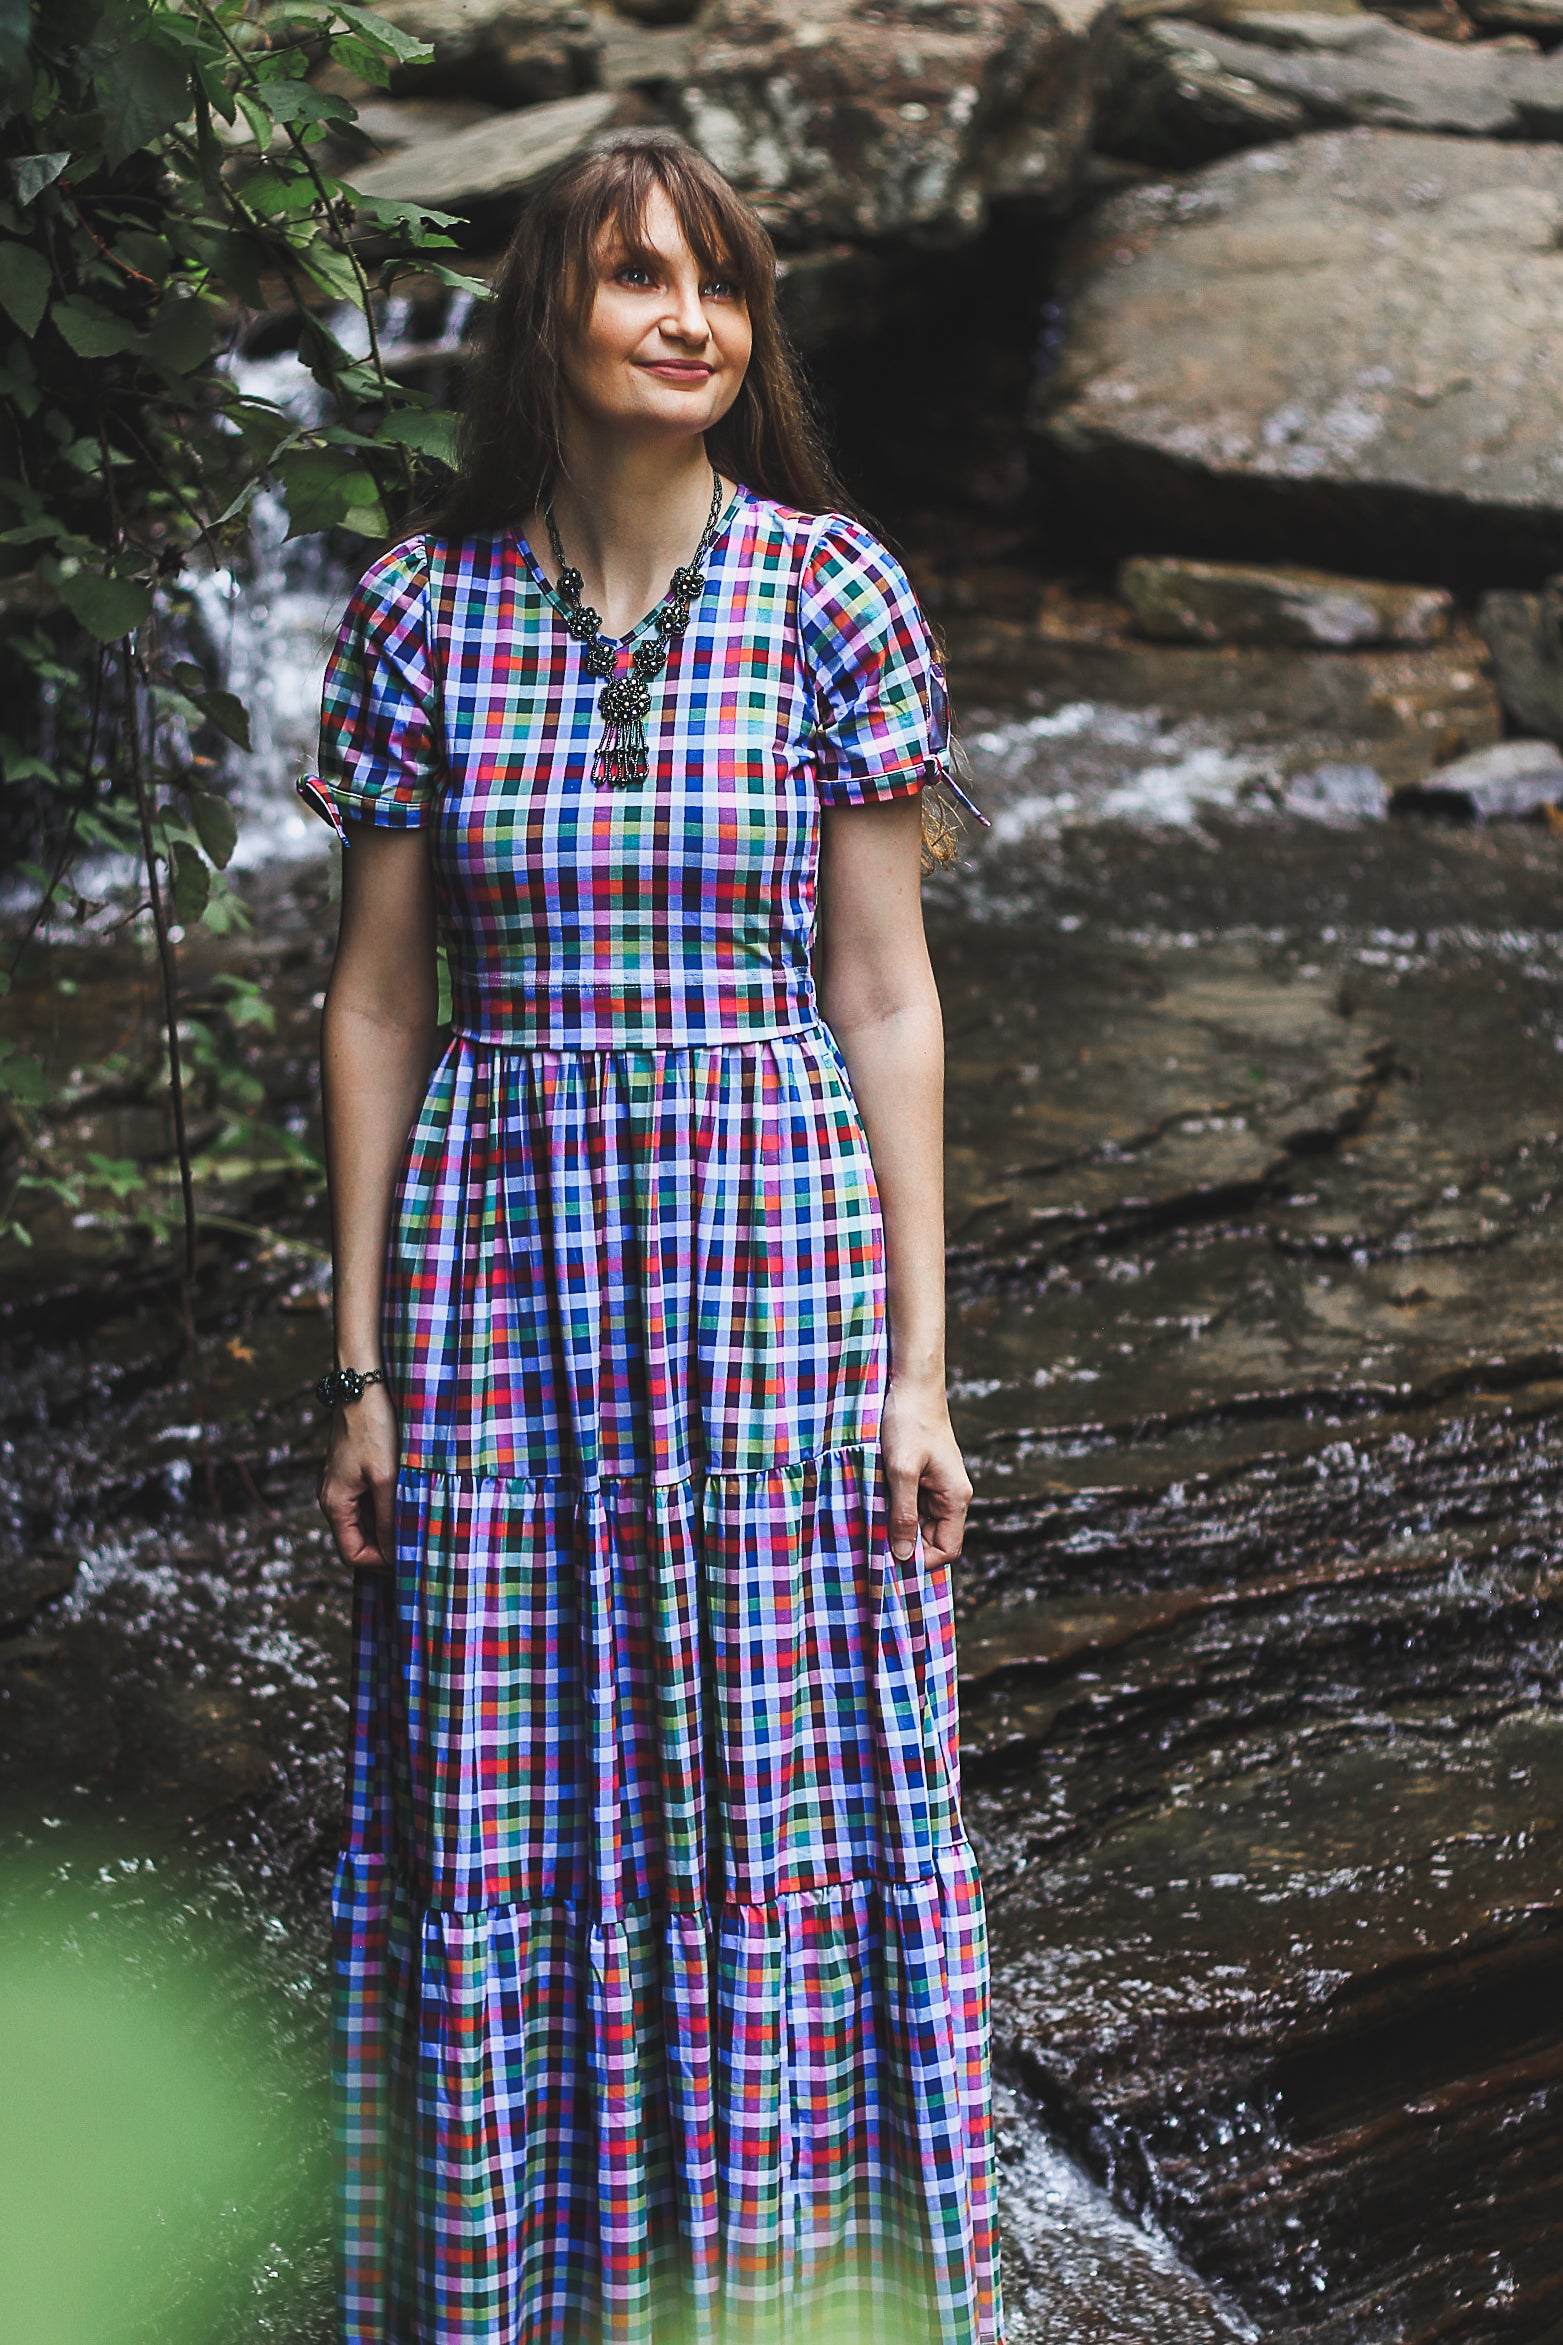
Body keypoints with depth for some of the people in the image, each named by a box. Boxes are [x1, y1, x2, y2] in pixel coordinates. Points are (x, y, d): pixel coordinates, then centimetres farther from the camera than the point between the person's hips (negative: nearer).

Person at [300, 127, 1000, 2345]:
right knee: (501, 1841, 6)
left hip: (773, 1244, -1)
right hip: (497, 1254, 1)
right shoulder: (424, 606, 4)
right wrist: (360, 1363, 3)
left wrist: (918, 1364, -3)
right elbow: (373, 995, 7)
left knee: (785, 1810, 4)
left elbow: (883, 994, 1)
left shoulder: (832, 595, 1)